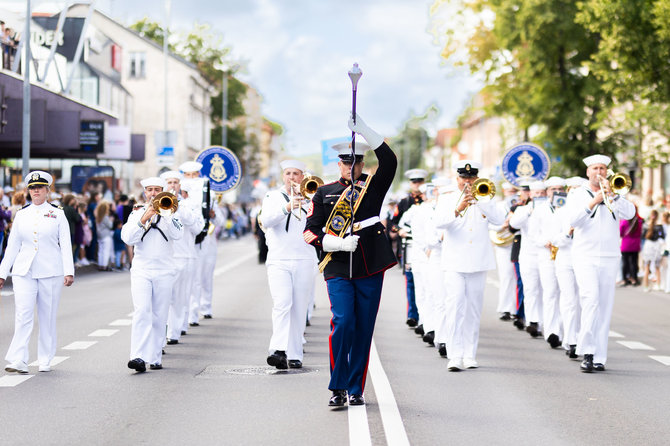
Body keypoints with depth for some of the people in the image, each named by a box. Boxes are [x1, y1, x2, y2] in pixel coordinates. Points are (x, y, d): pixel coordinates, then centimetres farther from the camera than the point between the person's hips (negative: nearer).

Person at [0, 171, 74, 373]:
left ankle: (45, 360, 14)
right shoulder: (21, 215, 10)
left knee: (48, 317, 4)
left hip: (50, 273, -1)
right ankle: (19, 361, -17)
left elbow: (65, 245, 1)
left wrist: (68, 271, -9)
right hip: (24, 272, 1)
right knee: (23, 315, -11)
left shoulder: (57, 214, 5)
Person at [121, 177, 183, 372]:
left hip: (164, 271, 1)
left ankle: (155, 357, 11)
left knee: (159, 317, 3)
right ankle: (138, 357, -25)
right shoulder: (137, 213, 11)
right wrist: (144, 219, -13)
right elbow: (127, 238, -4)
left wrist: (165, 213, -14)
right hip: (141, 270, -1)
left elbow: (178, 234, -8)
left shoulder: (169, 213, 10)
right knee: (142, 312, -16)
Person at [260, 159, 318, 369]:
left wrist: (303, 204, -13)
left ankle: (294, 355, 9)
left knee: (299, 309, 2)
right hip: (278, 260, -2)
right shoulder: (273, 197, 10)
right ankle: (278, 350, -28)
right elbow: (266, 220, -9)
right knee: (282, 303, -18)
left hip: (304, 261, 2)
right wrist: (287, 207, -25)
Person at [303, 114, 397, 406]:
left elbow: (389, 161, -7)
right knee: (343, 323, -14)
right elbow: (310, 231, 4)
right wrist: (339, 243, -12)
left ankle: (356, 389, 14)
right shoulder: (324, 194, 9)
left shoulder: (373, 187, 9)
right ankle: (338, 388, -4)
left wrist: (364, 130, -14)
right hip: (338, 269, -1)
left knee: (363, 329, 4)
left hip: (370, 268, 1)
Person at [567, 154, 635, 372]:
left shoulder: (615, 195, 13)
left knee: (605, 307, 2)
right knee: (590, 299, -20)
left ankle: (599, 357, 6)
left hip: (610, 257, 3)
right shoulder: (578, 195, 7)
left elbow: (629, 213, -5)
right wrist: (593, 202, -19)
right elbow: (573, 220, -10)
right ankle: (587, 352, -20)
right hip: (585, 257, -3)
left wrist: (611, 195, -15)